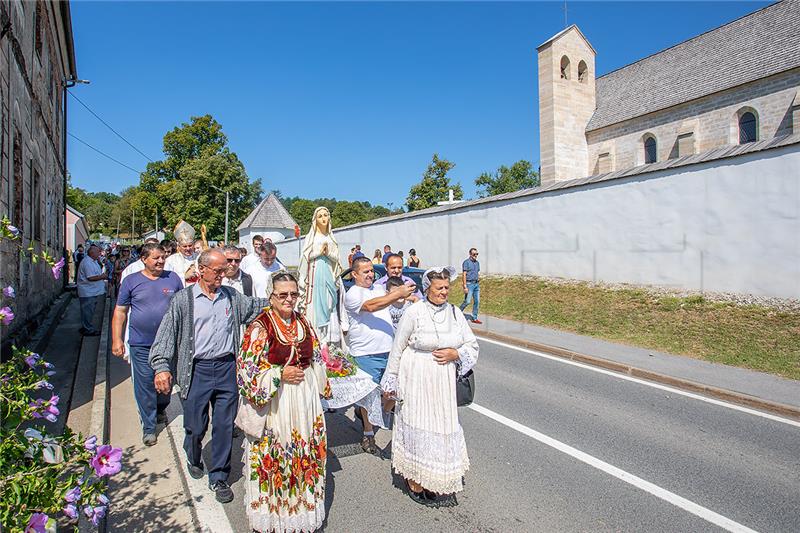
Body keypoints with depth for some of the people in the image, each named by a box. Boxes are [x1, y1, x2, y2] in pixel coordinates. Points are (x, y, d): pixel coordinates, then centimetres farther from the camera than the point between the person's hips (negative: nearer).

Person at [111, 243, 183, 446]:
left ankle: (160, 409, 42)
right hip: (141, 345, -2)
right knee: (144, 385, 3)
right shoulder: (131, 281, -2)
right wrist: (117, 340, -3)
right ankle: (149, 427, 17)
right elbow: (120, 312, 2)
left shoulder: (173, 279, 2)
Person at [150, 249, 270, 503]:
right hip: (197, 370, -2)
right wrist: (162, 366, -14)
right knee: (196, 425, 10)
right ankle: (194, 459, 44)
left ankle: (219, 478, 24)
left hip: (227, 369, 2)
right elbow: (166, 334, -5)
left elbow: (256, 306, 17)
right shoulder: (183, 299, -1)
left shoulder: (232, 296, 8)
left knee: (224, 426, 7)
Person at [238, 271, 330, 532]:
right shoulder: (260, 327, -14)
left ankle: (302, 505, 37)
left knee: (304, 454, 15)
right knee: (274, 455, 8)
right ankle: (273, 512, 31)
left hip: (305, 397, 5)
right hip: (275, 402, -5)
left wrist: (320, 387, 13)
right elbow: (247, 369, -14)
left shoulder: (303, 322, 3)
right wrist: (280, 375, -17)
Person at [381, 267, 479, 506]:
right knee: (417, 428, 4)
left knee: (444, 428, 12)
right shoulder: (414, 312, -11)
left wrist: (456, 354, -10)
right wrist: (390, 382, 0)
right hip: (417, 381, -4)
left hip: (445, 383, 5)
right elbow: (397, 350, -5)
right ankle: (415, 482, 24)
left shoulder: (454, 313, 2)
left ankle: (439, 481, 32)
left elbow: (472, 345, 10)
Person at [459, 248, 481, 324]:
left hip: (476, 284, 7)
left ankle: (474, 318, 11)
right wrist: (465, 287, -18)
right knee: (467, 301, -8)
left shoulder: (477, 263, 14)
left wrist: (477, 284, 17)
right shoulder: (466, 262, -8)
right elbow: (464, 275, -12)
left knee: (477, 301, 4)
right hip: (469, 284, -7)